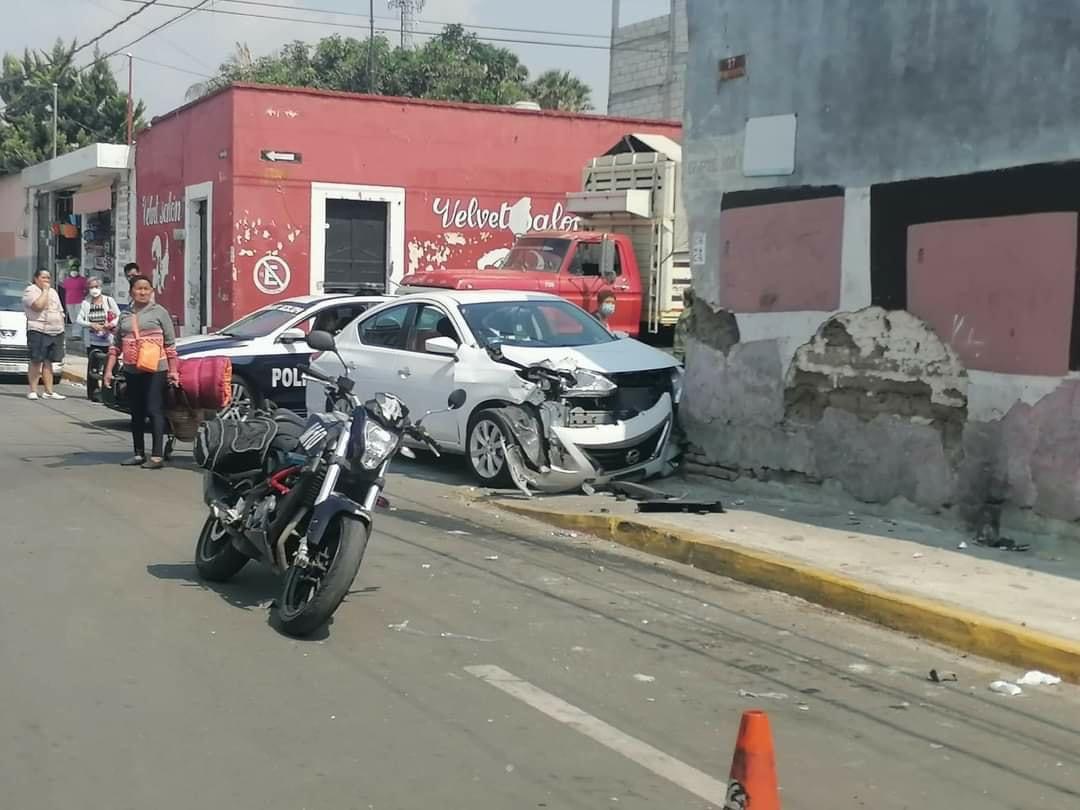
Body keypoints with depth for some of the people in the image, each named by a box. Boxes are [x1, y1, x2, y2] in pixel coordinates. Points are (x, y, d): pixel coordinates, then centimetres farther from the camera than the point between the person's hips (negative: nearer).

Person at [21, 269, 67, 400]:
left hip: (56, 332, 6)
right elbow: (38, 306, -20)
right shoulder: (30, 290, -2)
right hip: (38, 331, -6)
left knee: (48, 362, 7)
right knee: (36, 361, -8)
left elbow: (60, 312, 25)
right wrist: (45, 290, -10)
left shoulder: (53, 292, 22)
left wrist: (61, 328, 15)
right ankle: (33, 391, -7)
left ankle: (49, 392, 6)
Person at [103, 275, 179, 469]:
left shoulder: (159, 312, 1)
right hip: (132, 371, 5)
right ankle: (139, 454, 18)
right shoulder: (125, 316, 13)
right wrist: (109, 370, 7)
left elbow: (170, 344, -1)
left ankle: (157, 456, -9)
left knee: (154, 411, -8)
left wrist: (173, 370, -5)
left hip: (155, 370, -5)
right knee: (136, 413, 10)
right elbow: (116, 346, 14)